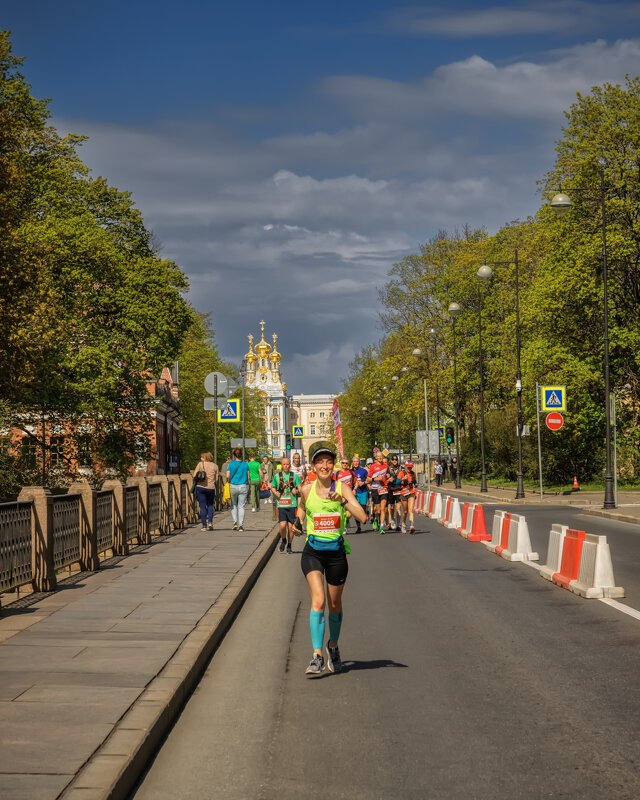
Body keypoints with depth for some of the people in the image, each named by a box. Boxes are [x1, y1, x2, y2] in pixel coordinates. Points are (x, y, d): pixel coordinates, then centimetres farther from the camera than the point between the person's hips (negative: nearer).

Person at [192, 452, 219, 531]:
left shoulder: (200, 464, -1)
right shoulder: (215, 466, 5)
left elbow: (194, 475, -3)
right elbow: (216, 479, 4)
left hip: (200, 487, -1)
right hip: (211, 488, 1)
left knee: (202, 506, 3)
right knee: (210, 505, 18)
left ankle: (204, 525, 2)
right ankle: (210, 522, 1)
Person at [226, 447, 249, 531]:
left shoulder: (231, 463, -3)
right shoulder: (245, 464, 0)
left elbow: (228, 476, -8)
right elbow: (248, 477, 1)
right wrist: (249, 488, 11)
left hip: (233, 486, 0)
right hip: (243, 487, 0)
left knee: (234, 505, 17)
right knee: (241, 506, 5)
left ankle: (235, 522, 4)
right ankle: (241, 525, 1)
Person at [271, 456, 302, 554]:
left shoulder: (294, 476, 5)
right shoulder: (277, 476, 8)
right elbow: (272, 487, 20)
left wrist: (296, 491, -14)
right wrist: (275, 493, -1)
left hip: (292, 505, 0)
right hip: (281, 504, 0)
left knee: (291, 526, 1)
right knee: (283, 525, -13)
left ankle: (289, 546, 18)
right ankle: (283, 540, 17)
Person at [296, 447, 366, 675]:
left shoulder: (342, 488, -3)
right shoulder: (306, 490, 1)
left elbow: (362, 517, -14)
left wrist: (343, 501, -24)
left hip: (336, 551, 0)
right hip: (313, 551, 0)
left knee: (334, 604, 13)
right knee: (318, 600, -19)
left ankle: (333, 646, 39)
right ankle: (317, 656, -18)